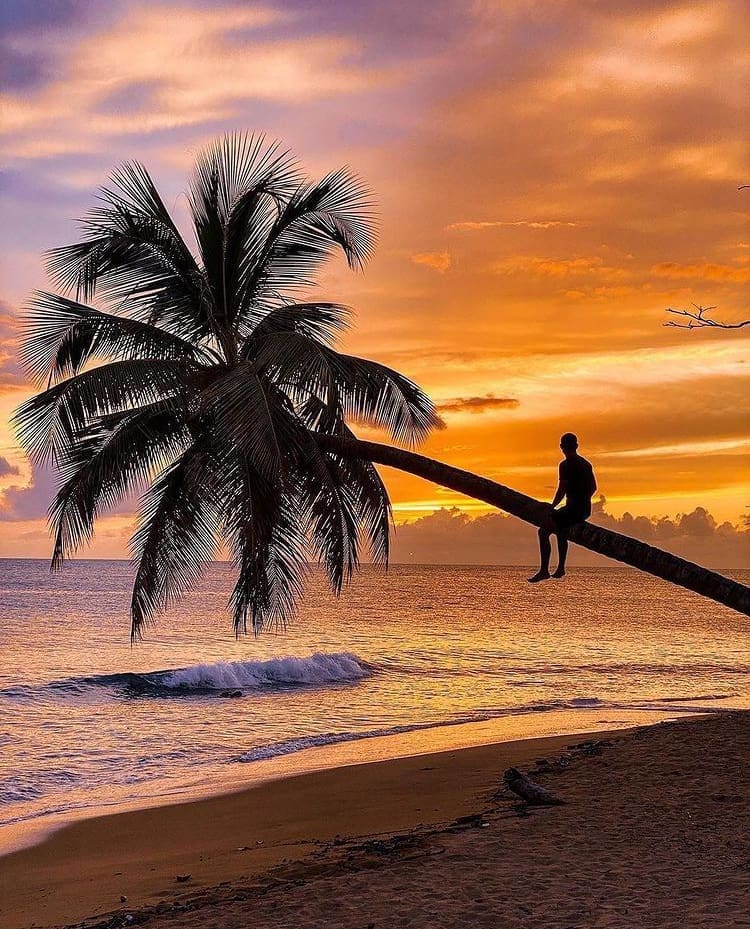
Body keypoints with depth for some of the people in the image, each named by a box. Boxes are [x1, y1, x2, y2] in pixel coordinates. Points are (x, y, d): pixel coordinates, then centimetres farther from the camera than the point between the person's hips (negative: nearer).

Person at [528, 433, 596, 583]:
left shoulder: (566, 465, -13)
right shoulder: (586, 464, 14)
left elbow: (562, 490, -18)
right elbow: (593, 487, 24)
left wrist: (551, 508, -8)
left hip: (573, 509, -9)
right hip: (585, 509, 9)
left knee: (543, 531, -7)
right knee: (561, 527, 33)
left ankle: (544, 571, -13)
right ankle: (561, 568, 36)